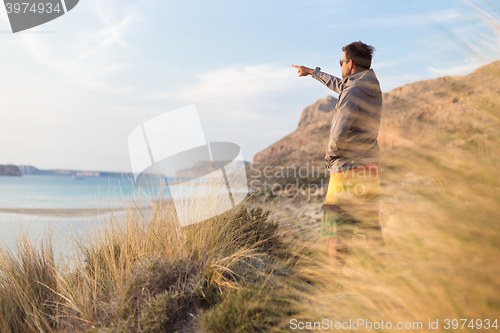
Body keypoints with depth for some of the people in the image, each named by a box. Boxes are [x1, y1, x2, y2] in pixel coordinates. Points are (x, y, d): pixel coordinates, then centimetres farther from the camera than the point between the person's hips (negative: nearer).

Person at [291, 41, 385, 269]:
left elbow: (338, 135, -25)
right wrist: (312, 72, 39)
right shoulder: (372, 88, 10)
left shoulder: (353, 93, -17)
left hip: (347, 171, -8)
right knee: (372, 229, 15)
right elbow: (340, 85, 28)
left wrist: (330, 154, -3)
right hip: (371, 169, 8)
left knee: (337, 233, -1)